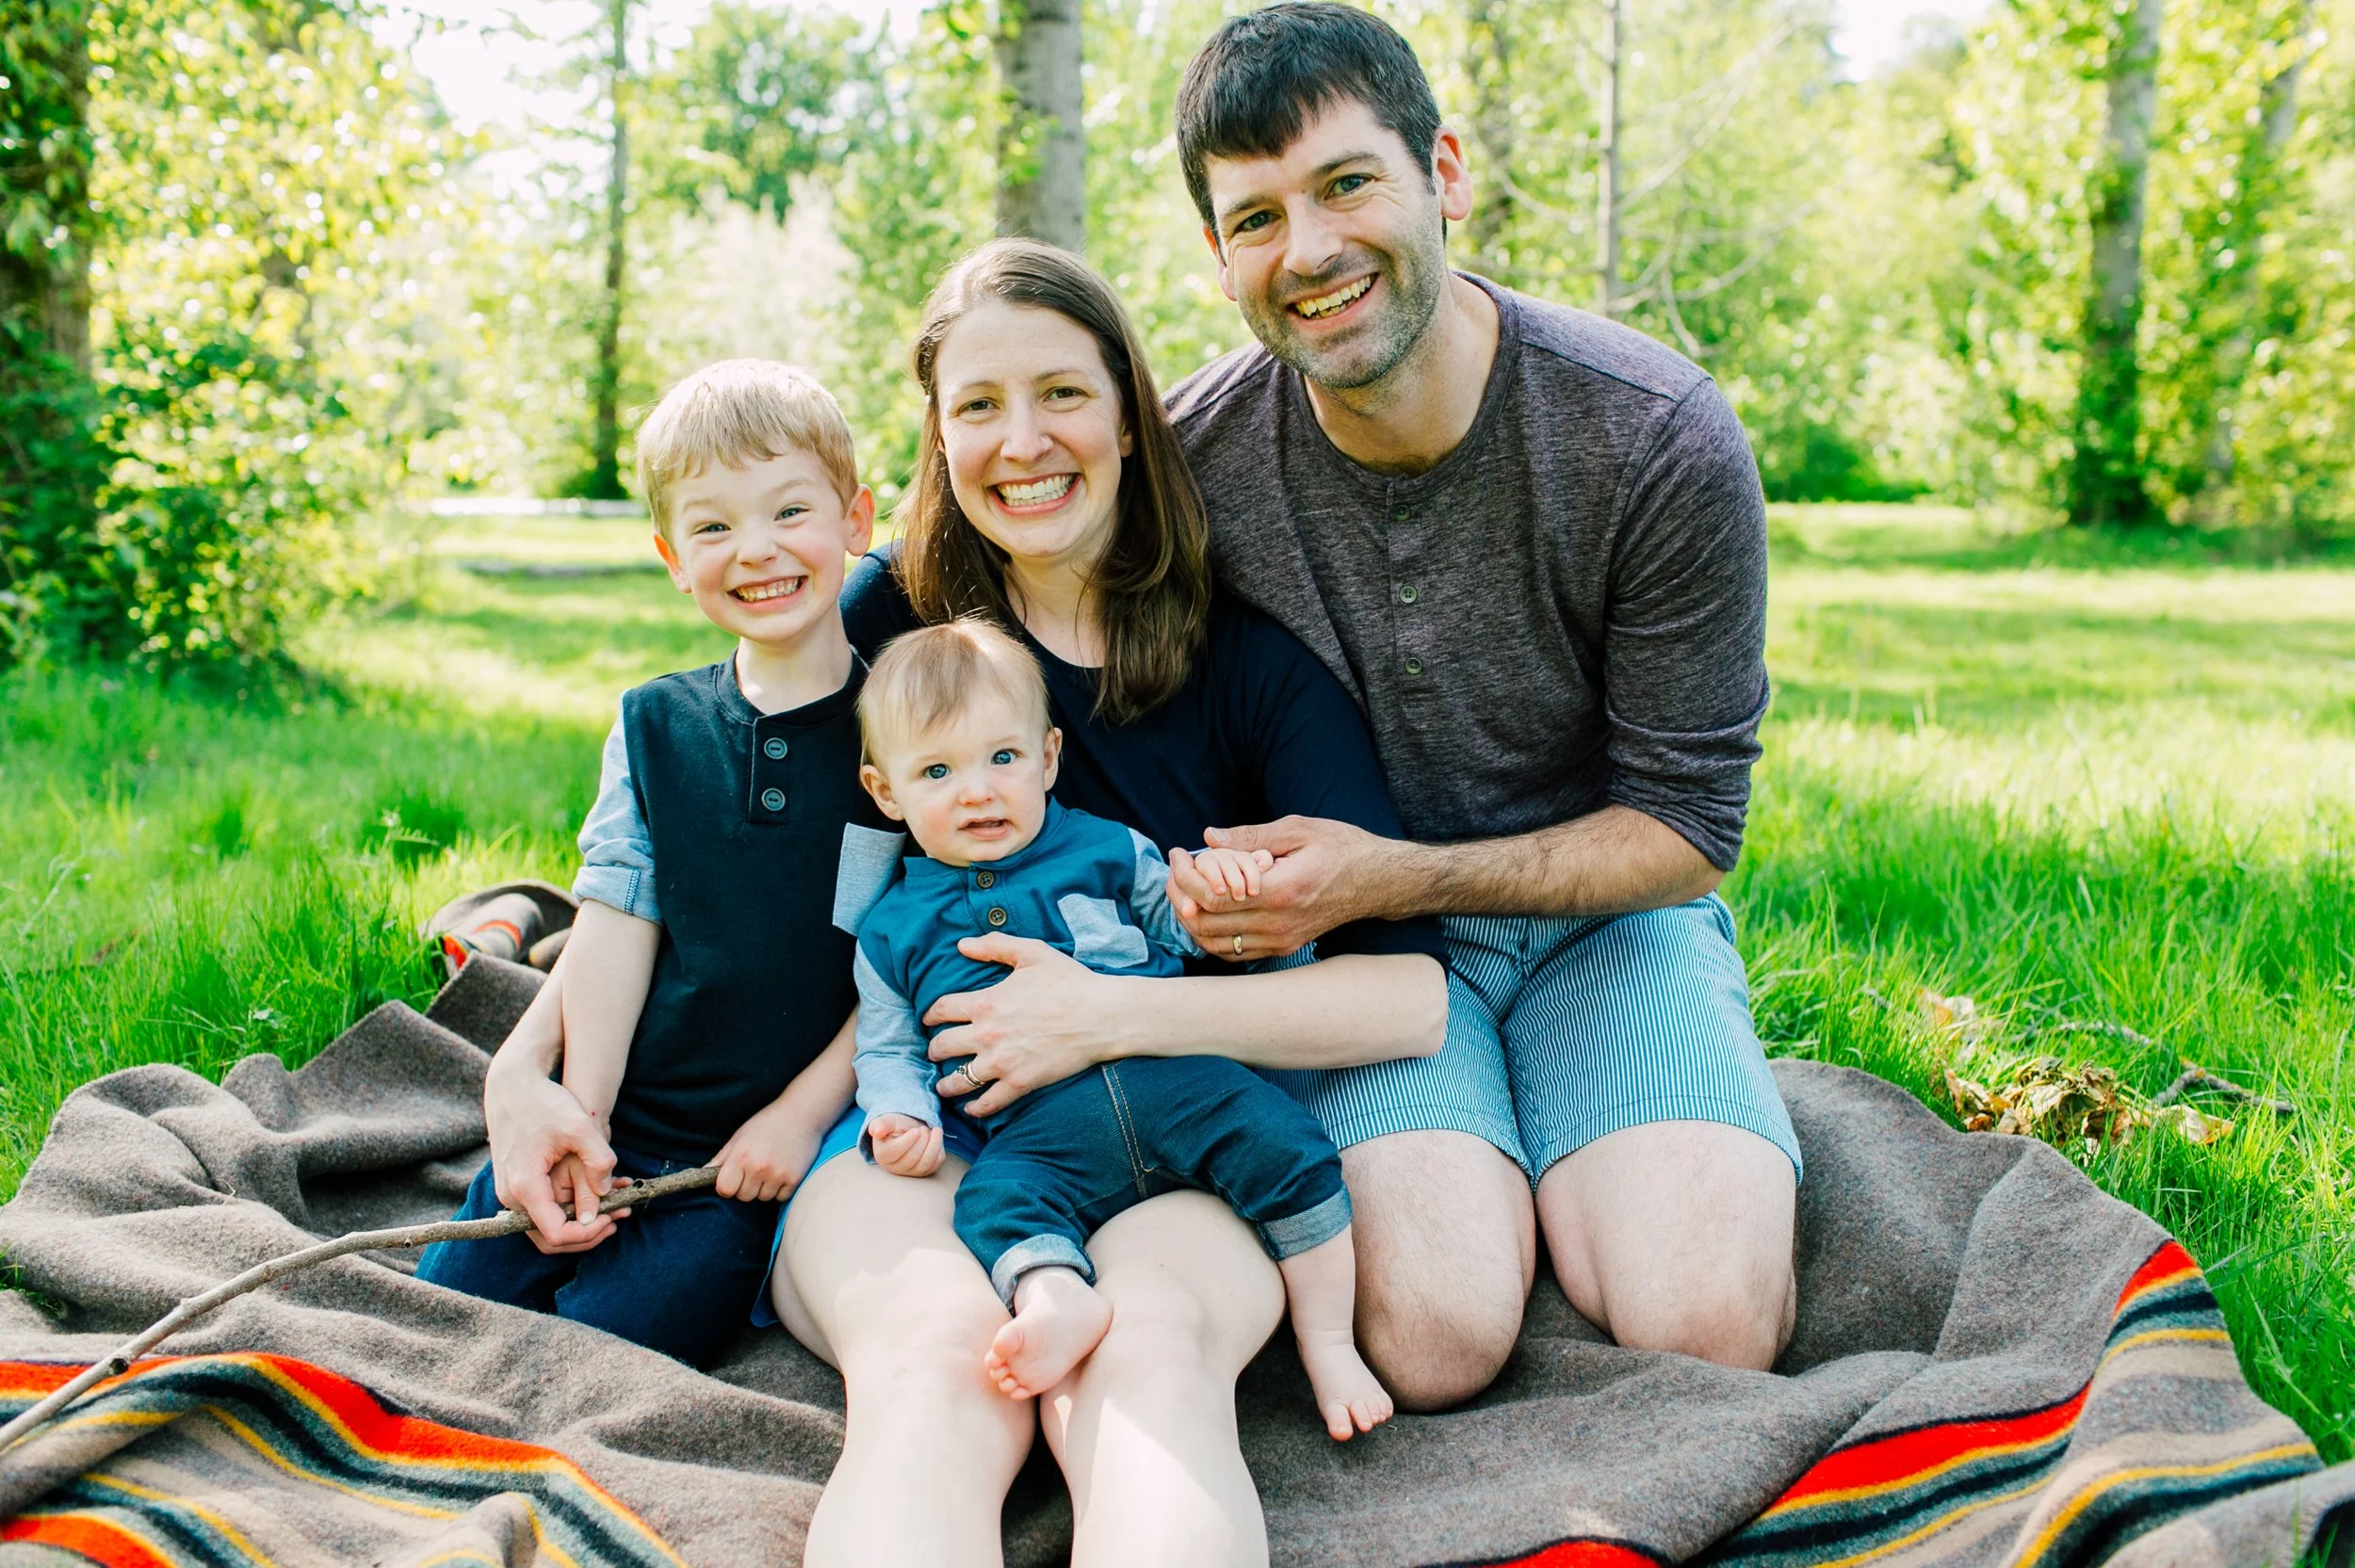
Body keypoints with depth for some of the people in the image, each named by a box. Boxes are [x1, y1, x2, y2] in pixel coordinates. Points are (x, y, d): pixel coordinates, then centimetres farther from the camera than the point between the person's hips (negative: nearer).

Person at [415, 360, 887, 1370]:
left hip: (757, 1147, -3)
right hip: (614, 1121, 4)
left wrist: (803, 1112, -9)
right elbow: (615, 926, 2)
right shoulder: (654, 727, 4)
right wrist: (579, 1115, -5)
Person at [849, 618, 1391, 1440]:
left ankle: (1328, 1343, -12)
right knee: (993, 1200, -32)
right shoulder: (894, 930, 17)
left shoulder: (1103, 847, 17)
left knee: (1286, 1146, -21)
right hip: (1039, 1129, -1)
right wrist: (898, 1120, -1)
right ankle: (1057, 1298, -59)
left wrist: (1210, 877, -1)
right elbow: (887, 1048, 20)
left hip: (1173, 1075, 1)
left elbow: (1179, 925, 22)